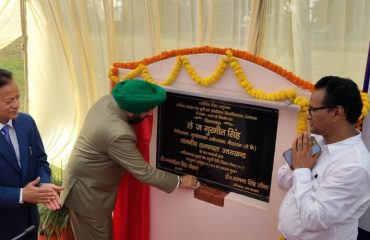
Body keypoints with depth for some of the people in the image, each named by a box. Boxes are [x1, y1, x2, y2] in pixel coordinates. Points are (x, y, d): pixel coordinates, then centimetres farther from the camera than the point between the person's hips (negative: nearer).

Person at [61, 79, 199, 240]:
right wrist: (179, 182, -14)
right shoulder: (118, 134, -36)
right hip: (87, 193, -8)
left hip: (89, 183, 8)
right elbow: (143, 172, -25)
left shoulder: (107, 100, -10)